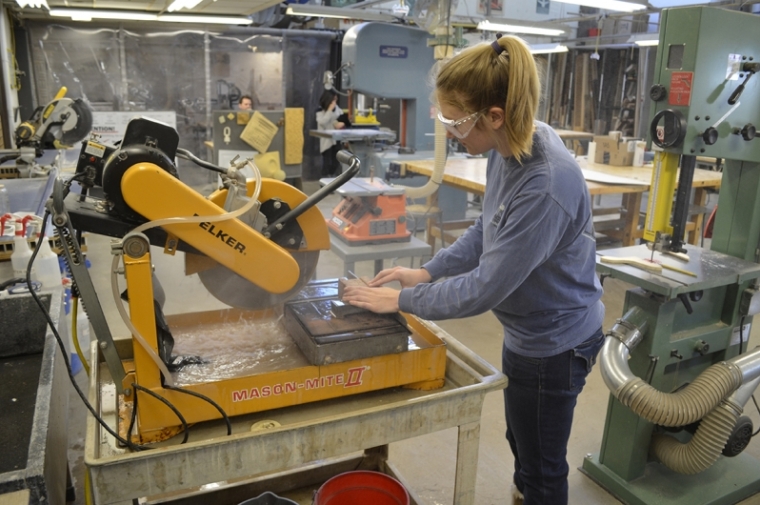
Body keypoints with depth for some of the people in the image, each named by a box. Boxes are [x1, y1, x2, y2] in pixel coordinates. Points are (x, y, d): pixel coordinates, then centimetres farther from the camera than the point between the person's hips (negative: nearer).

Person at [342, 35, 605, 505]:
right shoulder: (509, 147, -7)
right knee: (523, 445, 29)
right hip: (531, 331, 8)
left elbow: (485, 289, -29)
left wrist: (402, 300, -18)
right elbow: (488, 232, 7)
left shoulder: (547, 186, -35)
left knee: (543, 466, 16)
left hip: (554, 343, -8)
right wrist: (429, 271, 0)